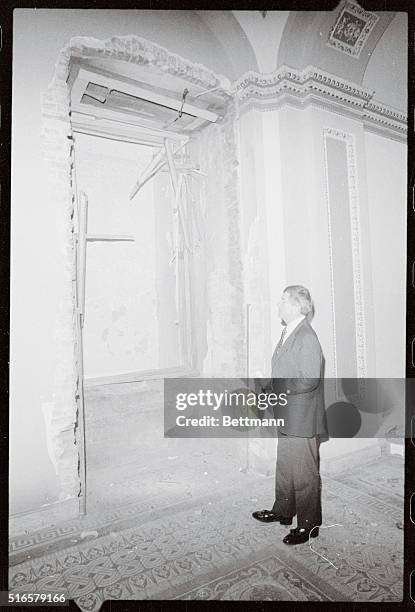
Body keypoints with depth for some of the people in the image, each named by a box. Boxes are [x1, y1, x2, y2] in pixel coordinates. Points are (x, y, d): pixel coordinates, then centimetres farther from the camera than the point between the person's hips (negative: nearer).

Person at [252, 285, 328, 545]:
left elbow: (309, 380, -24)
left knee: (305, 472, 7)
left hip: (302, 419, -9)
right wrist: (272, 389, 4)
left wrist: (275, 386, -21)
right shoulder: (288, 334, 8)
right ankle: (283, 511, 42)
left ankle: (309, 525, 25)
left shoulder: (307, 338, -20)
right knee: (284, 466, 23)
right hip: (287, 416, 9)